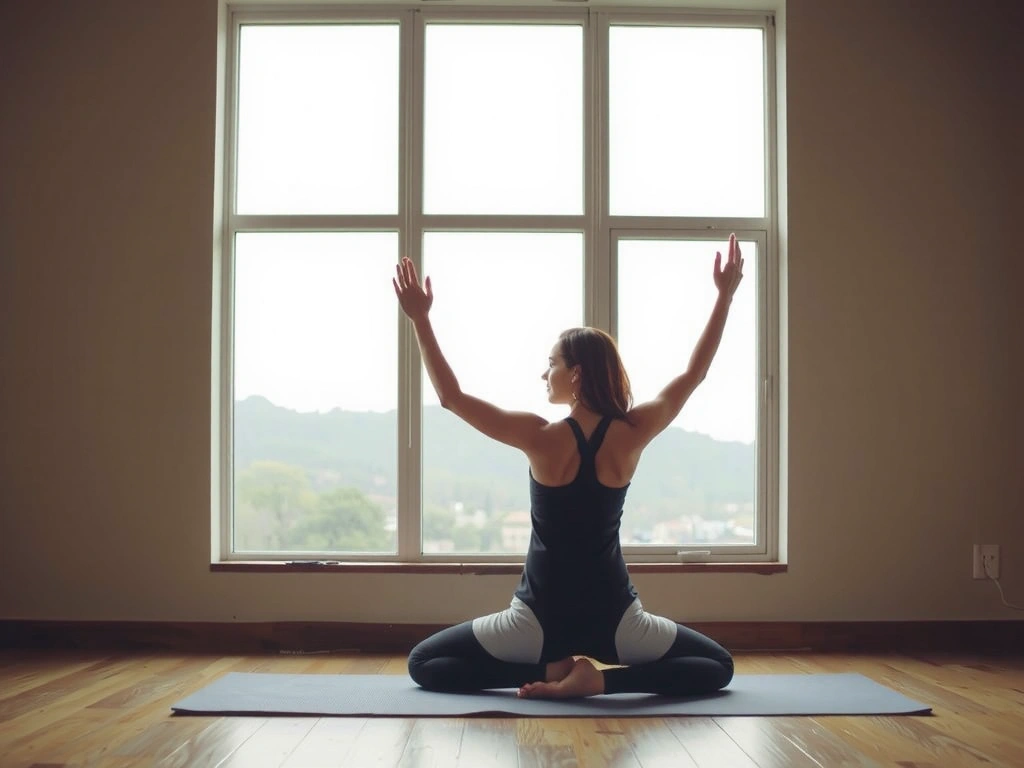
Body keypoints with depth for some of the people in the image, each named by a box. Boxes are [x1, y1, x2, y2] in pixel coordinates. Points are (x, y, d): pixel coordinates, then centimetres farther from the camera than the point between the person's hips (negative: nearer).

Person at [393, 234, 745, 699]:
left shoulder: (543, 439, -13)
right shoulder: (631, 435, -6)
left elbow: (450, 396, -8)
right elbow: (693, 374, 8)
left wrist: (420, 319, -5)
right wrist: (724, 297, 13)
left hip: (541, 618, -1)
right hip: (614, 618, 2)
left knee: (423, 664, 16)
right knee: (719, 666, 21)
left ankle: (547, 670, -2)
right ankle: (601, 680, -4)